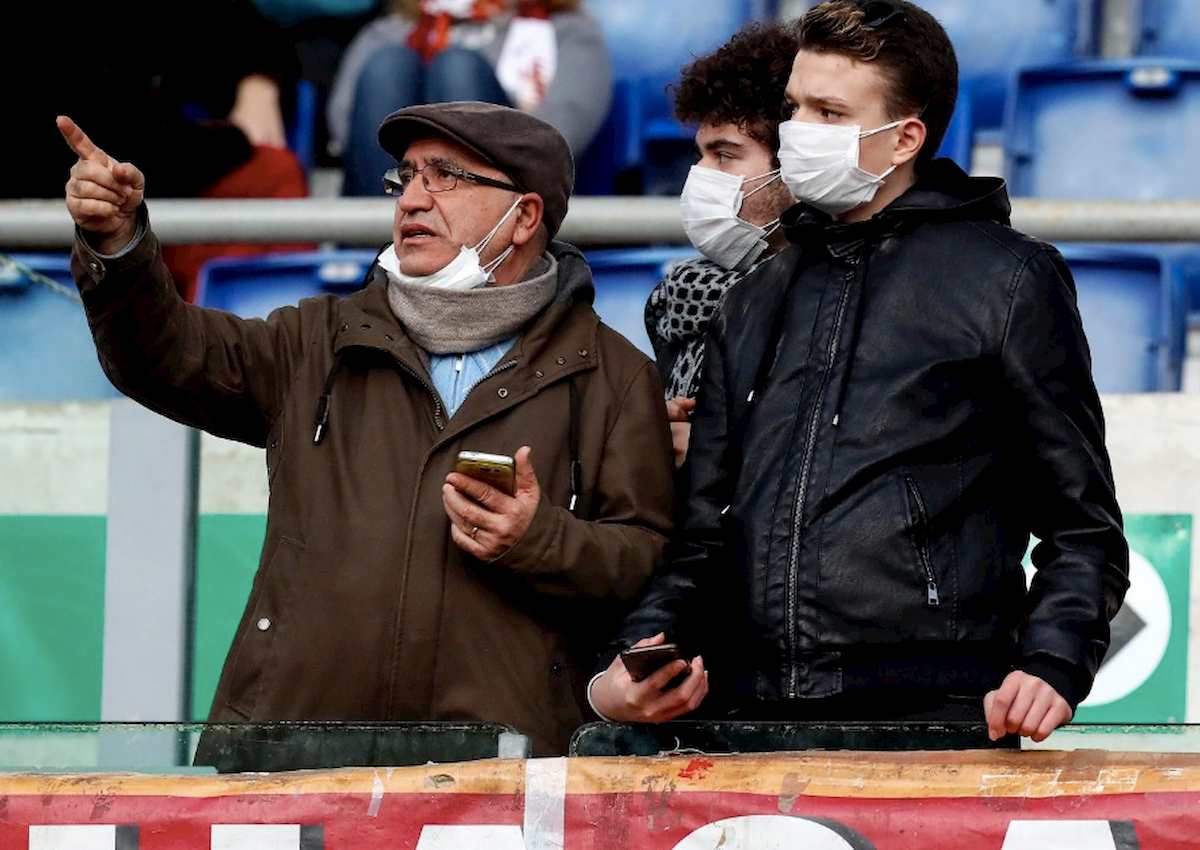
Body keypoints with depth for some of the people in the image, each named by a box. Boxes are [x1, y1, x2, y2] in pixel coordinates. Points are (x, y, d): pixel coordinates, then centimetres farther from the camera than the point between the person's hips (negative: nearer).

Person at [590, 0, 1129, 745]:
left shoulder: (1007, 280, 7)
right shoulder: (758, 302, 23)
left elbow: (1082, 530, 5)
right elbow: (703, 532, 23)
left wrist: (1050, 670, -11)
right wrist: (645, 651, 3)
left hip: (933, 718, -4)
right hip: (751, 724, 5)